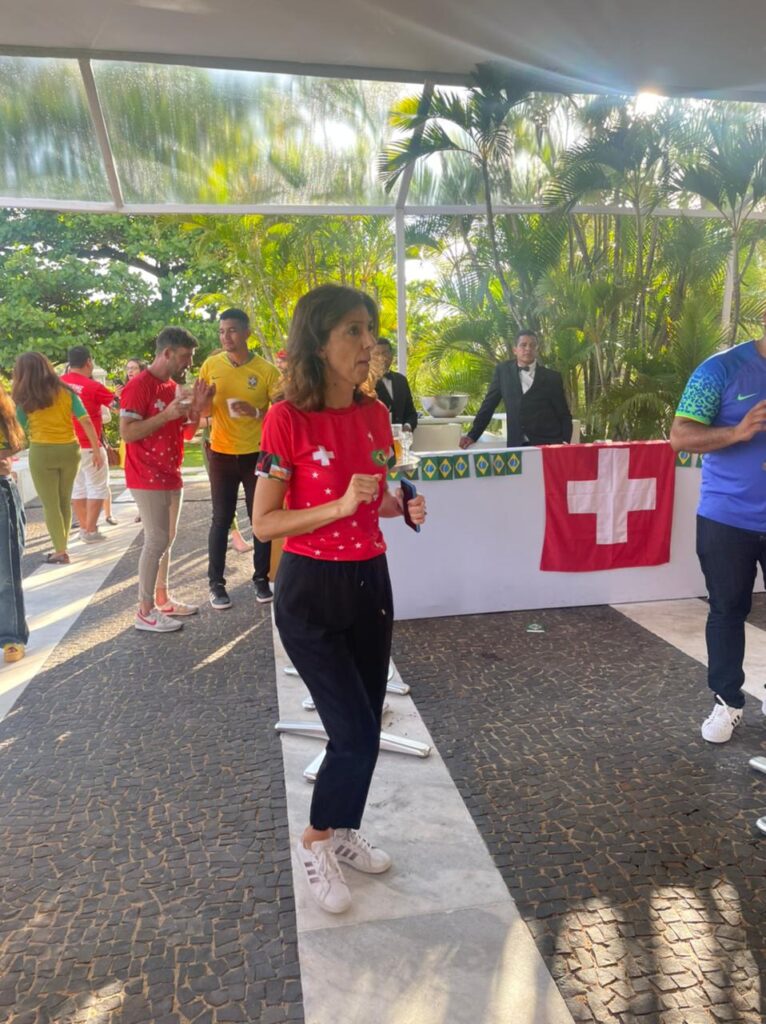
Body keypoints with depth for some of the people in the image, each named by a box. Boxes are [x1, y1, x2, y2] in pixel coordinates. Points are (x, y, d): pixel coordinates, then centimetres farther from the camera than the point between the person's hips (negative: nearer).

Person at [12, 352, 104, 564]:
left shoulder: (24, 398, -3)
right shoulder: (66, 392, 3)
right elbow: (86, 422, -2)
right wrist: (96, 450, 1)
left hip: (41, 452, -3)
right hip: (70, 450, 3)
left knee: (50, 504, 7)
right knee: (65, 502, 16)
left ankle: (60, 551, 8)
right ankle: (62, 548, 23)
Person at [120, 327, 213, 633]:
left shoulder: (173, 387, 12)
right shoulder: (138, 386, -14)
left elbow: (186, 433, 16)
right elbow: (127, 433, -20)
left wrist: (196, 408, -1)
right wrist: (167, 414, -23)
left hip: (170, 476, 8)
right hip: (148, 479, -8)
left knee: (166, 540, 12)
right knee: (156, 541, -8)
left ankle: (162, 599, 22)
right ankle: (145, 612, 0)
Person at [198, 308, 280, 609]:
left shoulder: (266, 370, -6)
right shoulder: (210, 365, 0)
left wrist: (255, 412, -23)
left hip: (257, 454, -1)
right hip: (221, 454, 1)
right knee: (221, 519, 5)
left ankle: (261, 578, 20)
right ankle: (216, 583, 14)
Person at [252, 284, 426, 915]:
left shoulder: (375, 414, 2)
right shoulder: (288, 419, -16)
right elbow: (263, 523, -14)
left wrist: (402, 506, -5)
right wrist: (339, 506, -26)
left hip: (370, 581, 6)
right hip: (311, 591, -6)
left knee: (366, 726, 16)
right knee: (355, 733, -3)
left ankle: (344, 831, 40)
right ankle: (315, 843, 25)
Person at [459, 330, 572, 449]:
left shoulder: (552, 377, 4)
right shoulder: (503, 370, 7)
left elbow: (564, 415, 7)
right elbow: (489, 405, 11)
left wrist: (565, 443, -9)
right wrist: (473, 435, 5)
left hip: (548, 444, 0)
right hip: (516, 445, 0)